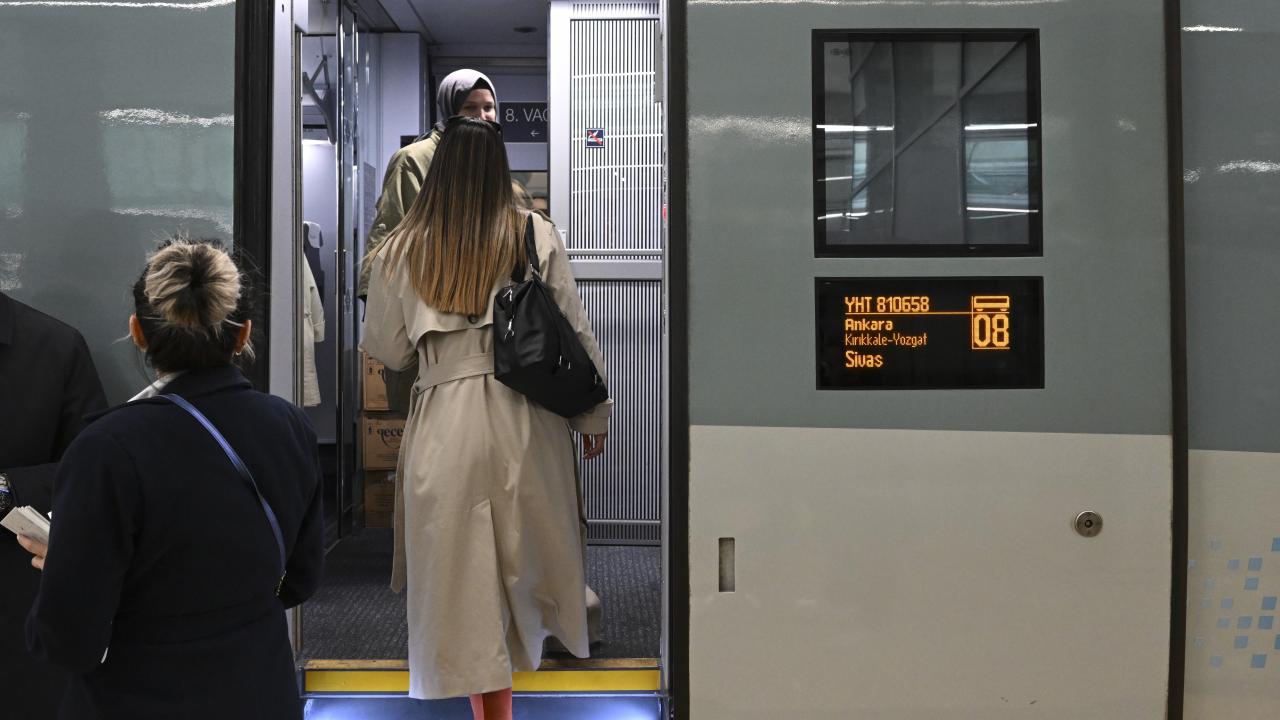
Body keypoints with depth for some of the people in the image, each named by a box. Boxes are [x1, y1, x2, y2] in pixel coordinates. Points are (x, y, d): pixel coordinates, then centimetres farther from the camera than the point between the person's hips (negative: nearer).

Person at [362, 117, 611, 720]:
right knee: (528, 553, 20)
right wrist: (595, 415, 11)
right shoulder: (536, 235, -1)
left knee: (463, 572, 9)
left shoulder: (402, 250, 1)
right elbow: (575, 333, 1)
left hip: (444, 418, 0)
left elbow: (386, 349, 8)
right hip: (526, 418, 0)